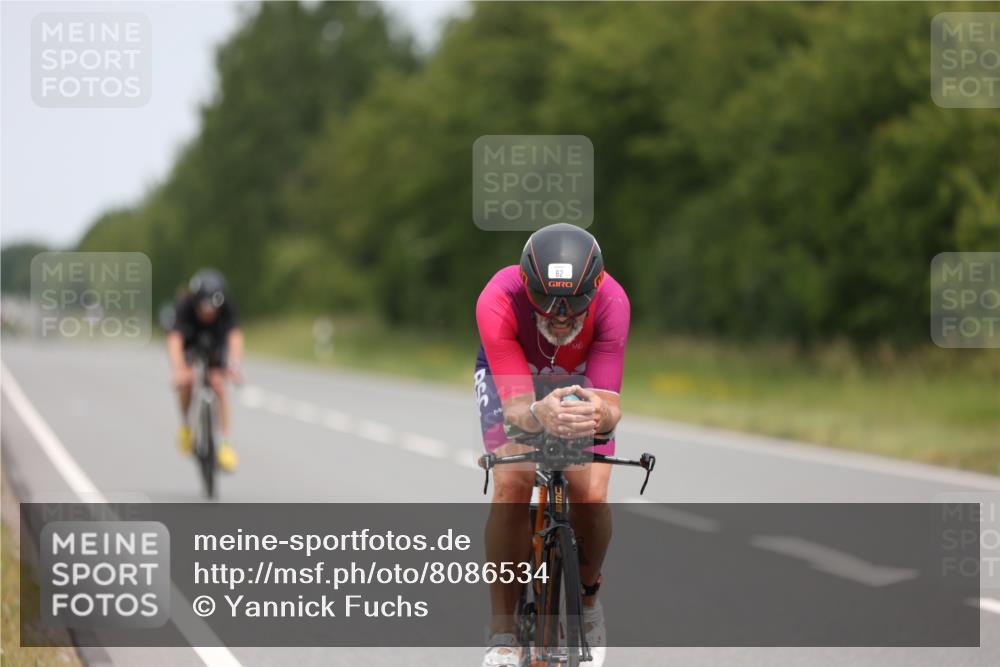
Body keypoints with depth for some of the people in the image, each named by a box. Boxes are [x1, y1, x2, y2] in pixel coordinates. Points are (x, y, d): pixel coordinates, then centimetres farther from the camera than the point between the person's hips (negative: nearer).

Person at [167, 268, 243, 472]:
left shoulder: (226, 307, -33)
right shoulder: (184, 306, -37)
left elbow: (235, 336, -45)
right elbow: (174, 340, -49)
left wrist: (234, 365, -63)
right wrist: (178, 370, -66)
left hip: (215, 342, 1)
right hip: (189, 342, -1)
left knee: (218, 384, -19)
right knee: (187, 380, -27)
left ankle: (225, 442, -13)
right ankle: (186, 424, -2)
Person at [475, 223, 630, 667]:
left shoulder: (611, 302, -36)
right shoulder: (497, 301, -39)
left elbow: (609, 404, -39)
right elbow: (515, 405, -42)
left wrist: (600, 416, -63)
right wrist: (539, 414, -66)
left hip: (581, 380, 1)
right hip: (510, 376, -1)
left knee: (590, 496, -18)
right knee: (512, 486, -24)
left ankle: (588, 600, 13)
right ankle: (502, 631, -13)